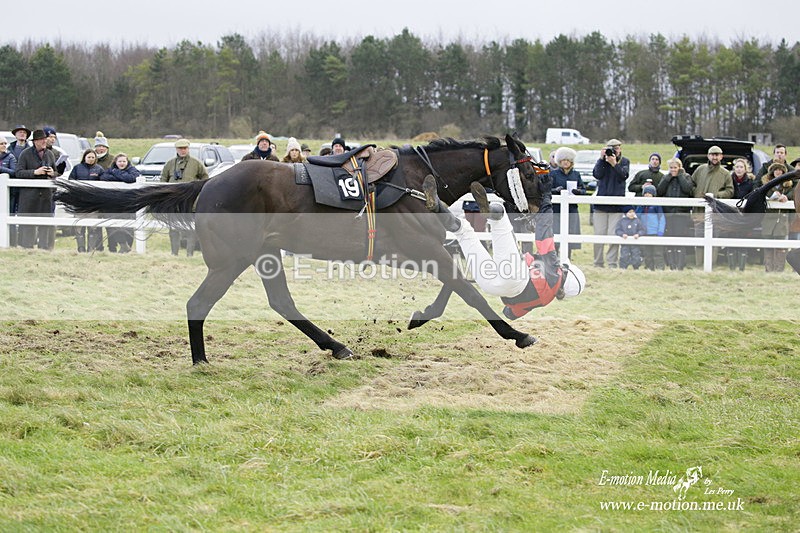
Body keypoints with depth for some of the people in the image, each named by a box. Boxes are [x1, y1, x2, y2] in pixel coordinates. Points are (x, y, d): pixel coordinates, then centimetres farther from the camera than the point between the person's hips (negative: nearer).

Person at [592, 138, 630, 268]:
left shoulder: (624, 161, 7)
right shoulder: (602, 161, 8)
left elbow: (624, 175, -9)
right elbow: (597, 174, -7)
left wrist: (614, 164, -20)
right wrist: (602, 159, -12)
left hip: (617, 205, -1)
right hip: (601, 203, 1)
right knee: (599, 234, 2)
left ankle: (612, 263, -1)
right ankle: (598, 264, 9)